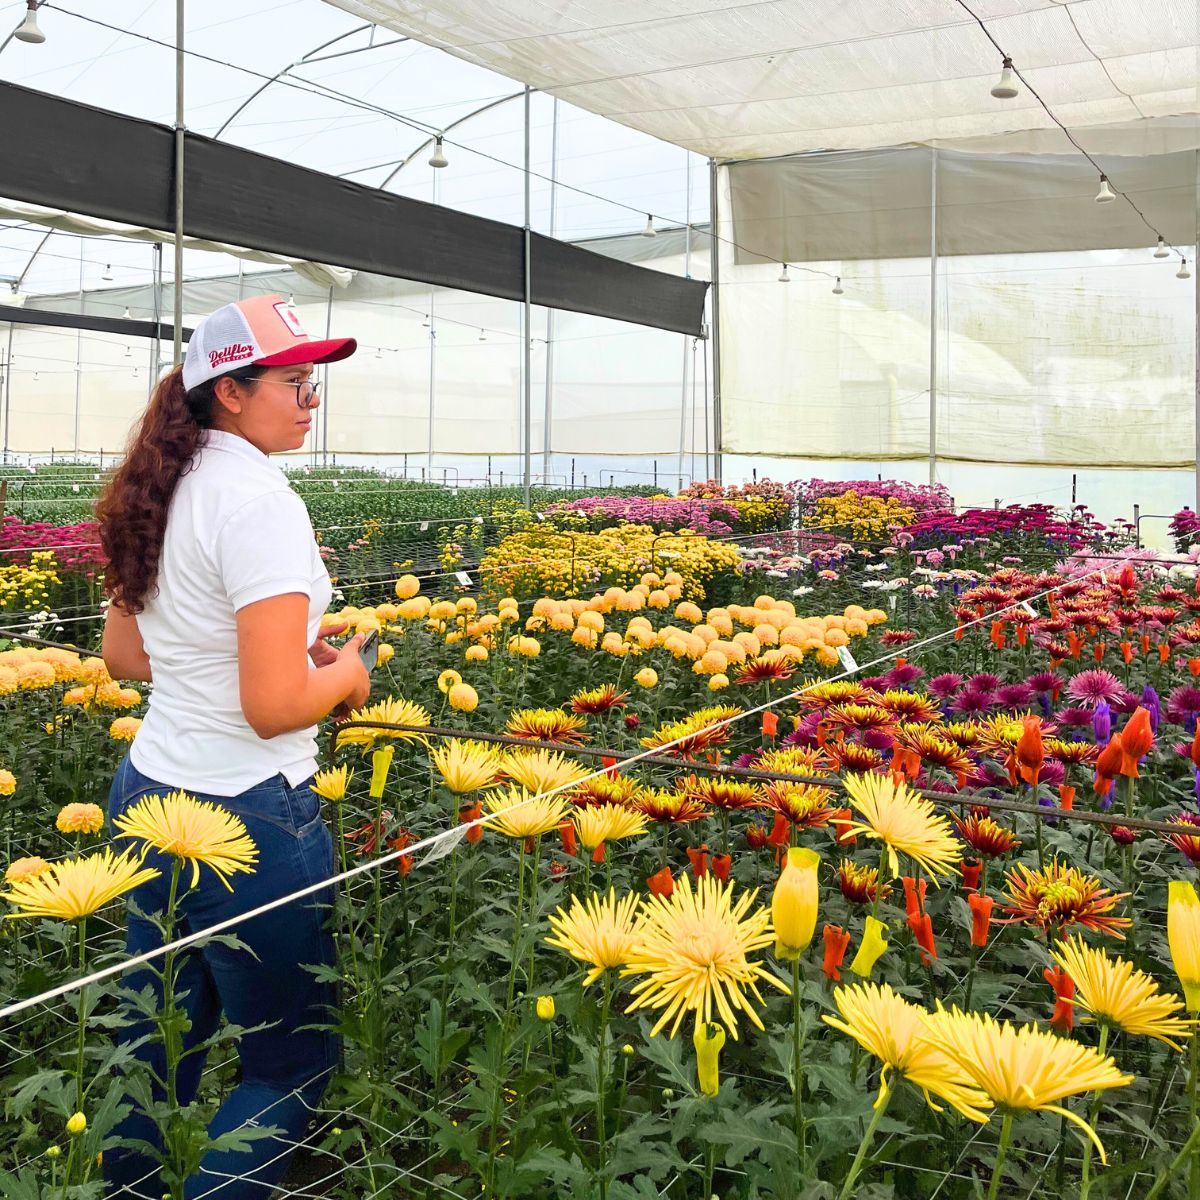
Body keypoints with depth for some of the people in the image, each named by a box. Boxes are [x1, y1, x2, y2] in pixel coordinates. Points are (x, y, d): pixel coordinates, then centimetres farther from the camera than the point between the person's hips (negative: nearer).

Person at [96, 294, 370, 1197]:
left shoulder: (164, 493, 7)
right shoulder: (260, 502, -20)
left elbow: (122, 657, 16)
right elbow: (273, 708, -25)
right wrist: (345, 674, -4)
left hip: (149, 791, 9)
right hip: (245, 816, -9)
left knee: (159, 1048, 23)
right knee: (293, 1065, 9)